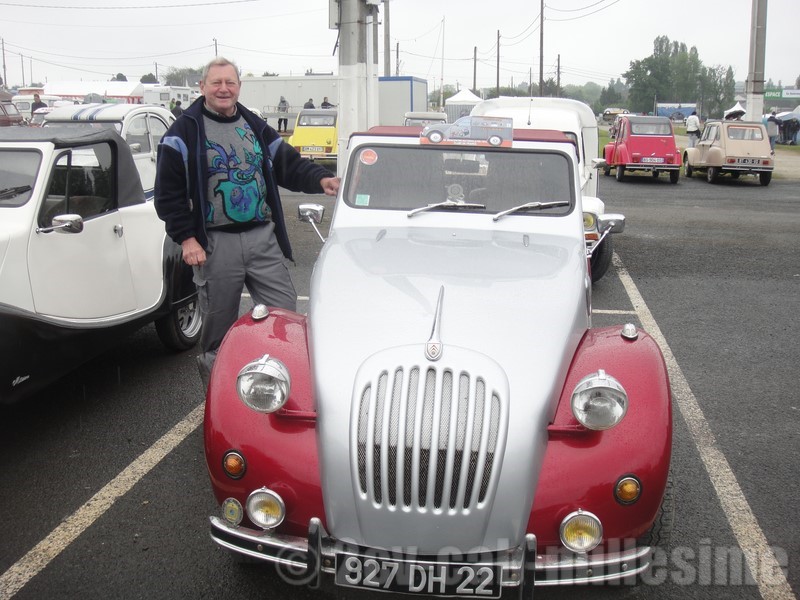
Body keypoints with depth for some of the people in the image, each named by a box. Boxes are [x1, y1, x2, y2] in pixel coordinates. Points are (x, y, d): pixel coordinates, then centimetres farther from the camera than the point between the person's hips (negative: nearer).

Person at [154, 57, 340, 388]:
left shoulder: (256, 128, 13)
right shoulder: (184, 132, -2)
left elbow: (289, 164, 14)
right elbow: (169, 192, -6)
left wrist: (320, 179, -6)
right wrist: (186, 238, -13)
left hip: (263, 237, 4)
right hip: (216, 245, -4)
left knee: (286, 311, 4)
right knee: (218, 327, 5)